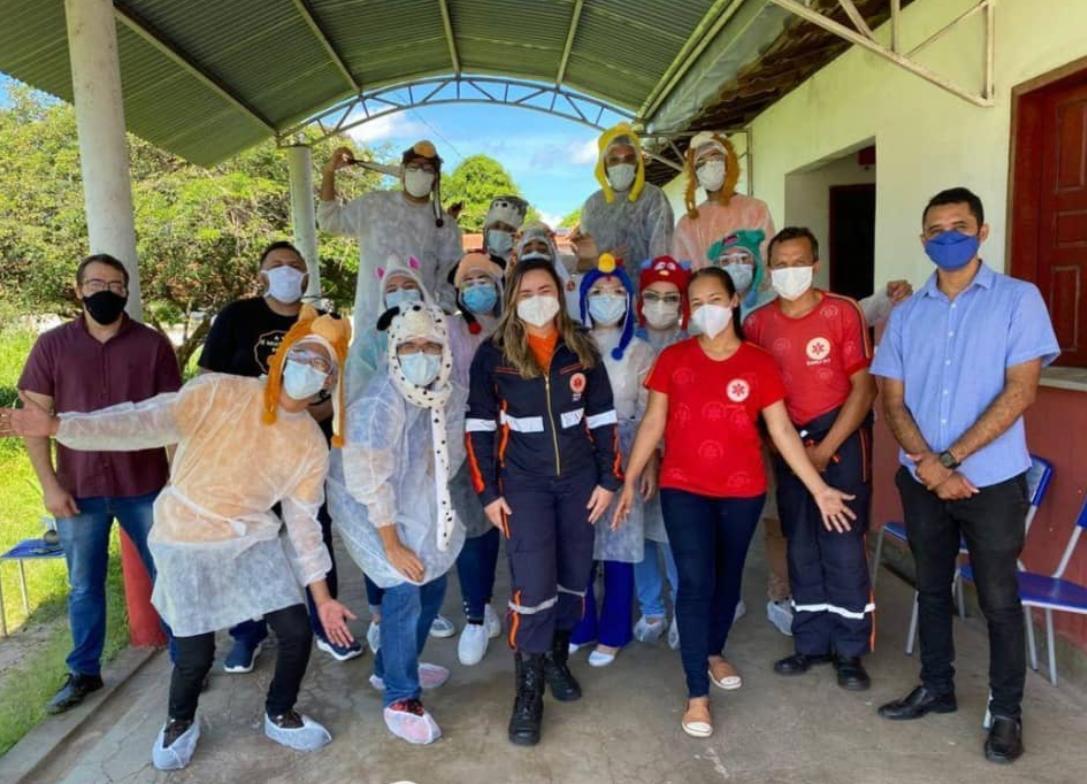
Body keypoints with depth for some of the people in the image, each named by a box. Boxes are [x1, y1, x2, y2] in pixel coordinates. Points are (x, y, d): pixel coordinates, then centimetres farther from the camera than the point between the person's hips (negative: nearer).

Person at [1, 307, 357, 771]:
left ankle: (279, 715, 29)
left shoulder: (312, 444, -4)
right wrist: (58, 426, -38)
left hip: (255, 541, 3)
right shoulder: (219, 393, -15)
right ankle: (180, 722, 37)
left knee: (297, 633, -1)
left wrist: (322, 596, -1)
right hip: (187, 542, -3)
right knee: (196, 653, 2)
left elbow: (303, 522, 0)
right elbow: (146, 422, -24)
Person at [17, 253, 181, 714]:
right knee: (84, 587, 14)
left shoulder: (152, 344, -1)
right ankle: (83, 673, 31)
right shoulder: (52, 345, 0)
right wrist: (49, 484, -5)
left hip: (145, 486, -1)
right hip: (79, 490, 1)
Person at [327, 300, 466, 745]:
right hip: (369, 507, -7)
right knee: (404, 591, -13)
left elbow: (447, 458, 2)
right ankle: (400, 698, 7)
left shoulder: (450, 395, -12)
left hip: (418, 503, 7)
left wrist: (436, 508, 7)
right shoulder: (378, 406, -32)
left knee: (433, 582, 11)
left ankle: (390, 668, 33)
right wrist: (392, 546, -22)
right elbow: (372, 484, -28)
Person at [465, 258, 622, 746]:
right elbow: (479, 426, -3)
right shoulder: (493, 354, -4)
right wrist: (488, 492, -7)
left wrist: (608, 478, 1)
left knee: (574, 577, 12)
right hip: (523, 483, -3)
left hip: (579, 479, 3)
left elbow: (602, 417, 6)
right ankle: (528, 693, 8)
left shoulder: (581, 349, 3)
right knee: (533, 585, -8)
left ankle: (557, 657, 35)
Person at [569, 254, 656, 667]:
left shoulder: (639, 352, 3)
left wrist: (649, 464, -3)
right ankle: (580, 627, 24)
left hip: (621, 454, -1)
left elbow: (649, 413, 2)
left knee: (618, 545, 4)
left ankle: (612, 634, 20)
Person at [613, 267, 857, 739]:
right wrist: (629, 481, -1)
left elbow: (782, 431, -1)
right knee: (695, 581, -6)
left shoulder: (759, 363, -2)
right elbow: (652, 423, 1)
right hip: (683, 488, -1)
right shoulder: (673, 359, -1)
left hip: (742, 490, 1)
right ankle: (697, 695, 4)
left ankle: (714, 652, 43)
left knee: (728, 577, 17)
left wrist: (820, 489, -4)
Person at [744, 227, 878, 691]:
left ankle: (850, 650, 13)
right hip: (789, 441, 4)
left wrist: (825, 448, -13)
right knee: (801, 548, 10)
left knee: (842, 546, -3)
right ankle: (812, 643, 23)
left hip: (842, 435, -3)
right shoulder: (758, 324, 2)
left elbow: (863, 387, -9)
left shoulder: (843, 312, -8)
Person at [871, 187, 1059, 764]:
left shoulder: (1018, 299, -5)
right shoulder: (907, 314, 6)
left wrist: (950, 459, -16)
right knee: (931, 588, 16)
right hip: (920, 480, 4)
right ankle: (936, 687, 33)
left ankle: (1006, 712, 25)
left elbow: (1019, 392, -13)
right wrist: (927, 463, -14)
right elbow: (892, 401, 2)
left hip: (992, 480, -3)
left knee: (998, 598, 7)